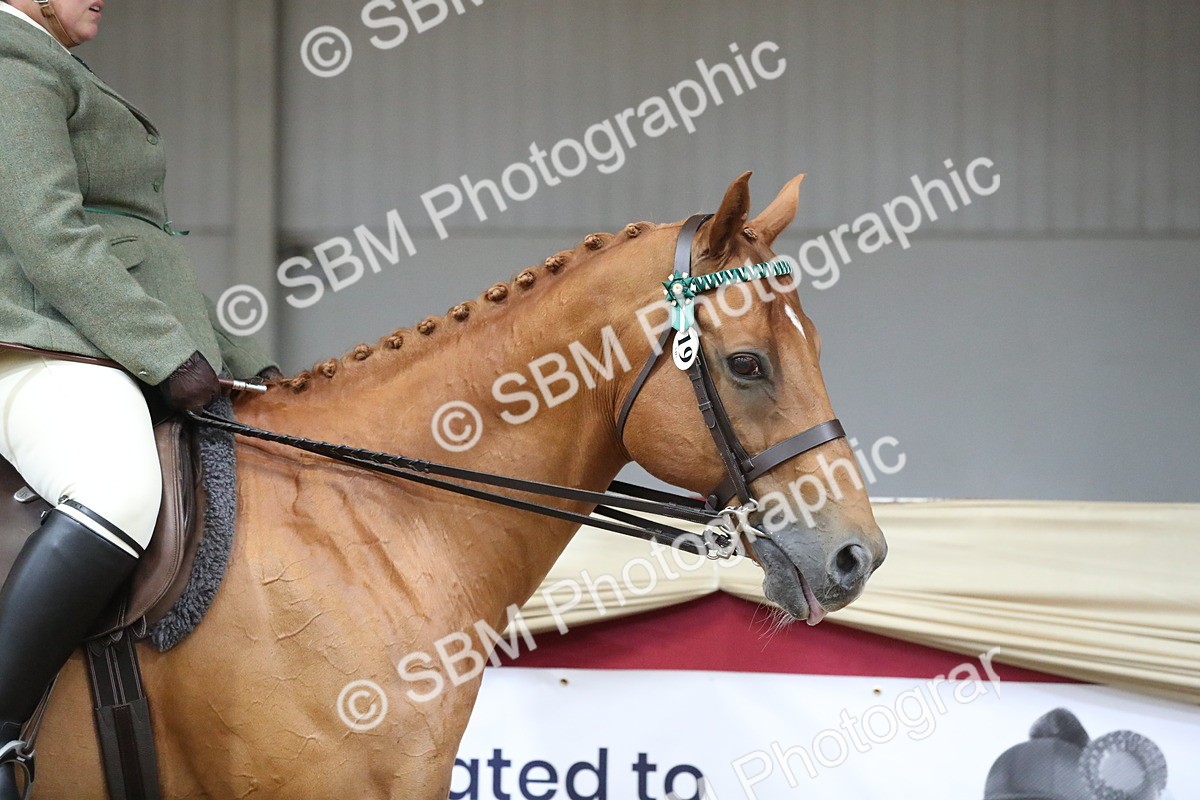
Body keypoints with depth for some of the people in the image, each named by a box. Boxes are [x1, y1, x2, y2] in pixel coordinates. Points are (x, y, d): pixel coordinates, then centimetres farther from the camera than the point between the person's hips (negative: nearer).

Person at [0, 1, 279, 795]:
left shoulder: (66, 79, 29)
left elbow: (150, 263, 30)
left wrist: (248, 367, 24)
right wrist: (170, 353, -18)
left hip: (113, 353, 12)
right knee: (120, 491, -39)